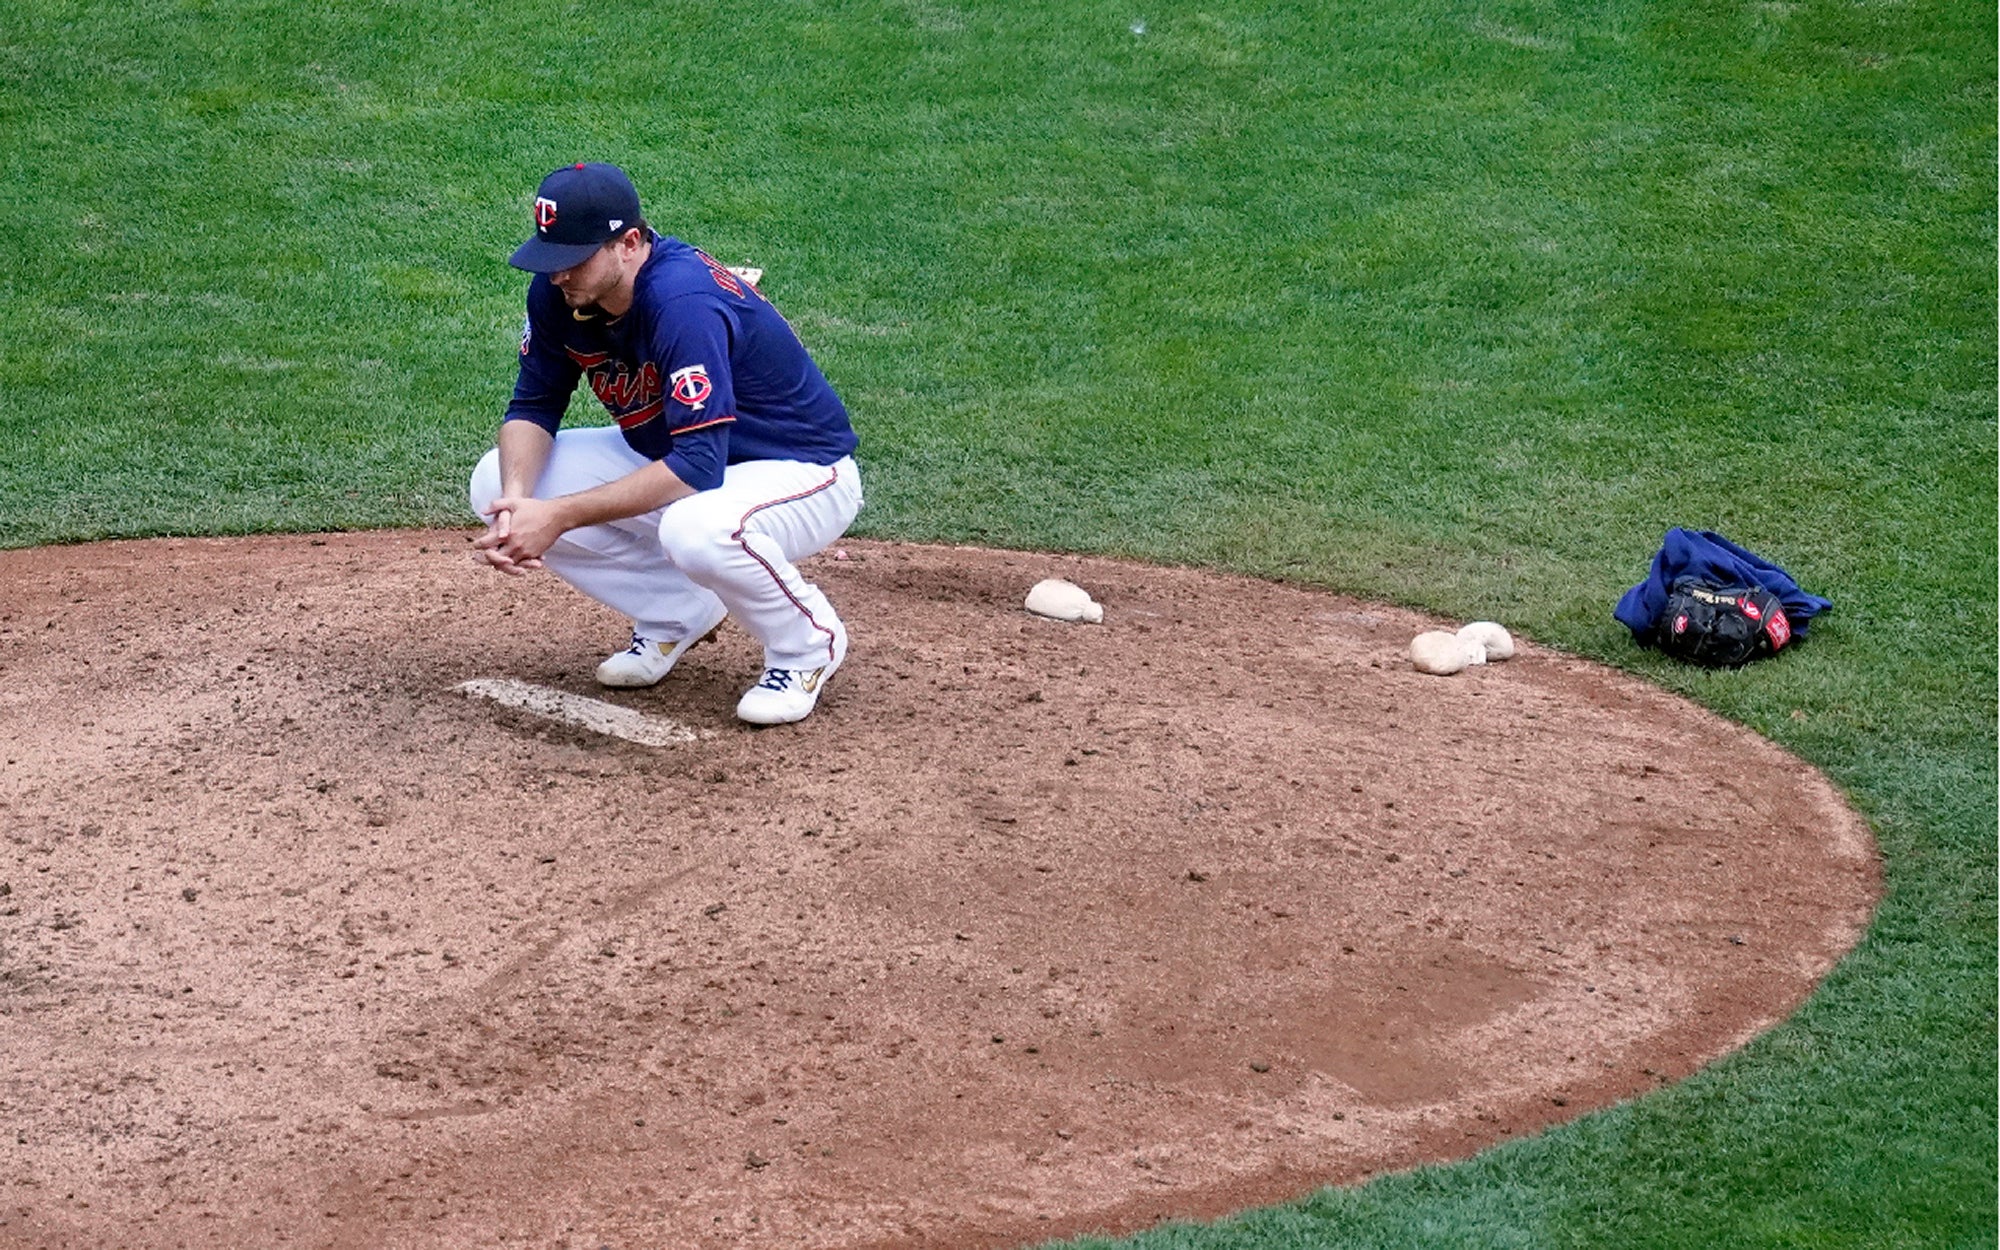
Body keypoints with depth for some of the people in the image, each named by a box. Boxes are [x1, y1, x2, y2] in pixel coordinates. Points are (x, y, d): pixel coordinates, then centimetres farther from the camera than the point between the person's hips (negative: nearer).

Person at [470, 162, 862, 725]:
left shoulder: (684, 302, -34)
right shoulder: (557, 293, -12)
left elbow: (697, 467, -39)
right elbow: (533, 408, -2)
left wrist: (559, 516, -40)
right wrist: (517, 499, -24)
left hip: (803, 472, -8)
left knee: (697, 528, -42)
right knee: (496, 482, -7)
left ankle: (808, 641, -8)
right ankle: (678, 614, 9)